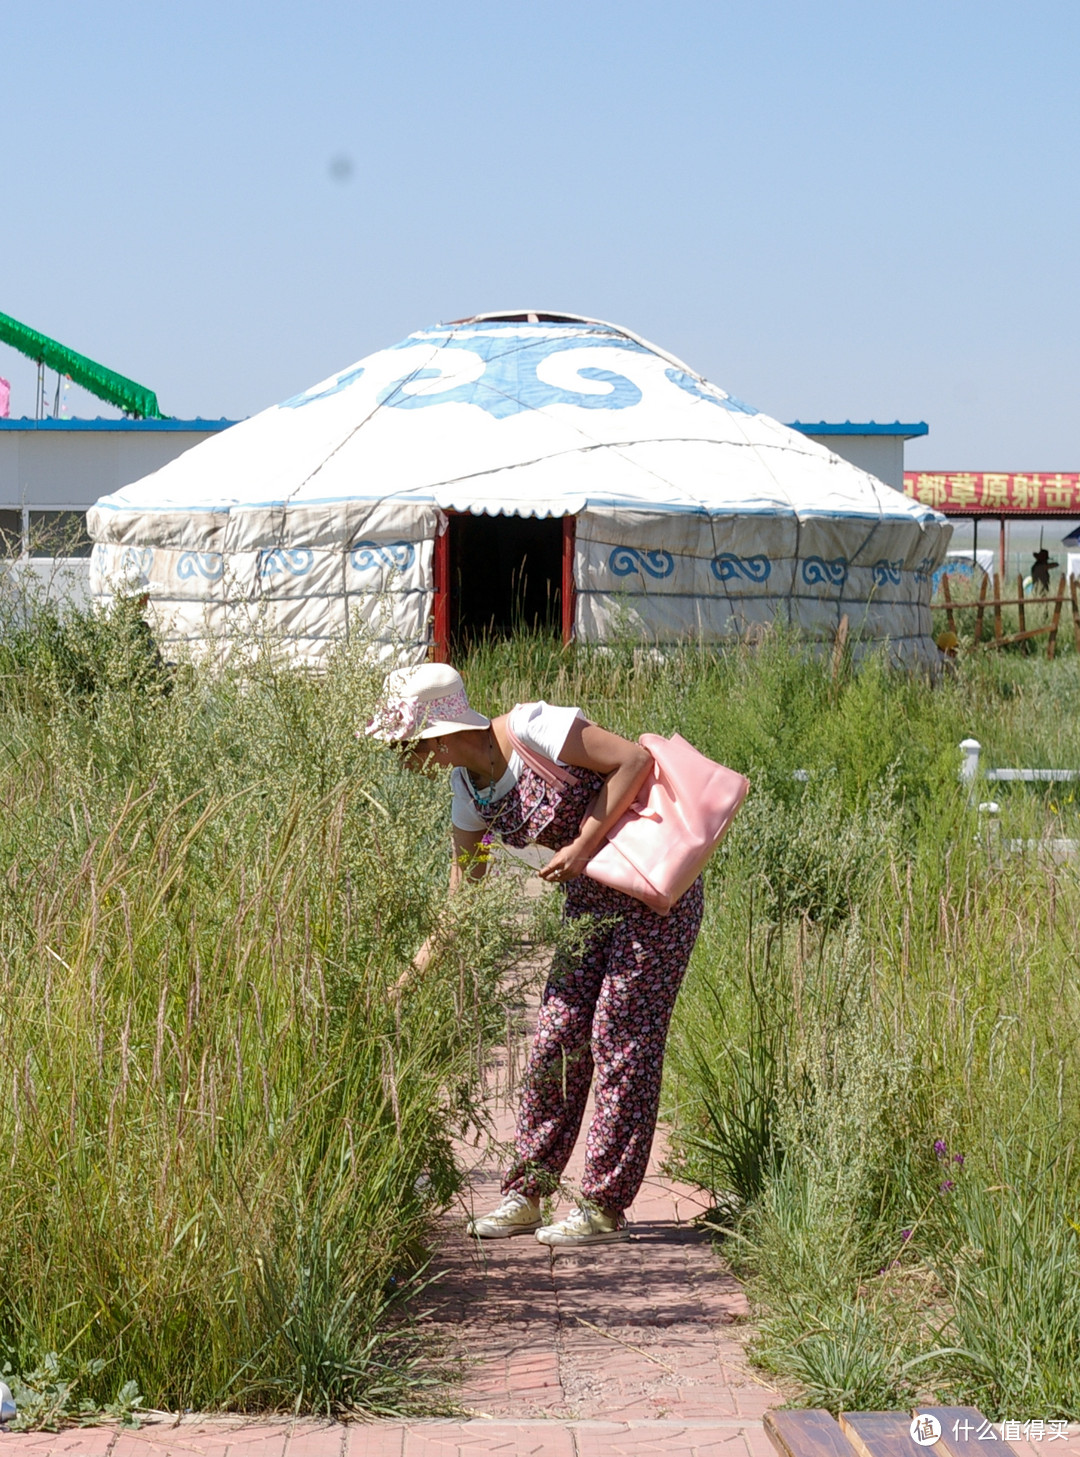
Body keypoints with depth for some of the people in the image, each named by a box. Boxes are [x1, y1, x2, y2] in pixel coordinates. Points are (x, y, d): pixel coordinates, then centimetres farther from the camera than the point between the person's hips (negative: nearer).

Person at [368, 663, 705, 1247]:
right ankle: (525, 1194, 15)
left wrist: (584, 844, -24)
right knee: (557, 1039, 5)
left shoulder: (531, 730, -21)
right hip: (591, 902, 8)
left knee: (621, 1041, -5)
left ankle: (604, 1207, 3)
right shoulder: (468, 787, 3)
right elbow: (460, 898, 8)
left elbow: (635, 760, -22)